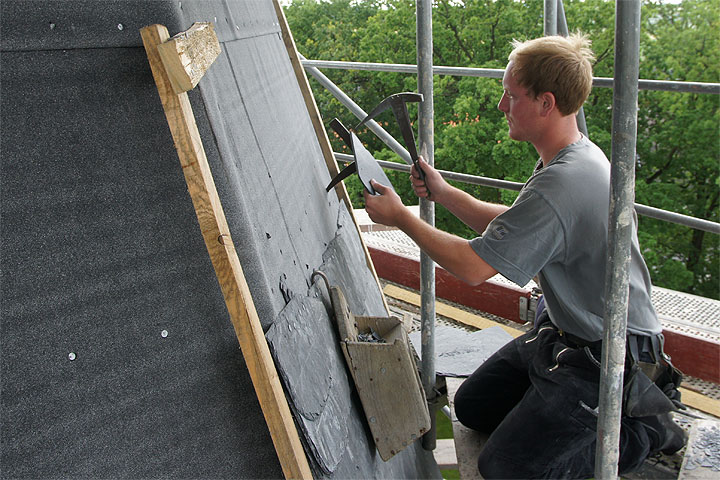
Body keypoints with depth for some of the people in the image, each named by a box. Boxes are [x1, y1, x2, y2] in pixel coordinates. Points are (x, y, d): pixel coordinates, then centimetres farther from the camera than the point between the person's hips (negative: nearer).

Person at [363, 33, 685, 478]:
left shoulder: (559, 185, -32)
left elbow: (473, 266, -26)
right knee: (472, 406, 15)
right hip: (564, 329, 10)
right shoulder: (580, 156, 1)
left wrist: (401, 217, -14)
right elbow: (508, 225, 12)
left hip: (606, 358, -10)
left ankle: (644, 429, 5)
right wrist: (442, 192, 7)